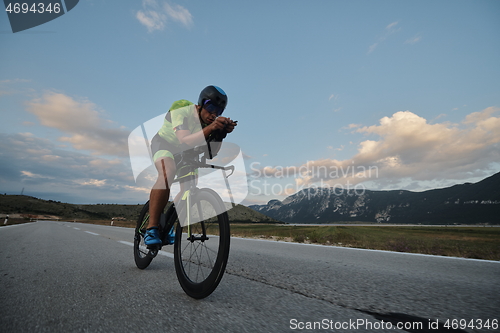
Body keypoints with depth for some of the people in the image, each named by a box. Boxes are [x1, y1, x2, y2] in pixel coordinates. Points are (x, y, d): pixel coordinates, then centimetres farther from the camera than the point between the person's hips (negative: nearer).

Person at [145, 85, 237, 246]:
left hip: (185, 152, 6)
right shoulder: (181, 112, -30)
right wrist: (210, 128, -57)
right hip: (164, 143, -5)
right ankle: (151, 229, -28)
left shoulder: (212, 119, -16)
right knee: (167, 175, -34)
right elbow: (185, 141, -46)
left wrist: (222, 132, -38)